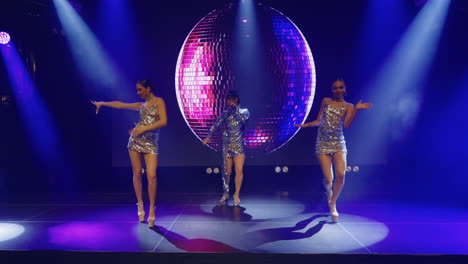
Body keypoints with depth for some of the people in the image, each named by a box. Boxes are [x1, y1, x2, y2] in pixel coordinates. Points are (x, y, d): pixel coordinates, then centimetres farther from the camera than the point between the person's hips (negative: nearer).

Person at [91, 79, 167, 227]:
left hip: (150, 143, -5)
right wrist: (102, 103, 27)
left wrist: (143, 129, -12)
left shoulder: (159, 101, 0)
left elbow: (164, 121, -11)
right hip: (135, 141, 5)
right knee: (137, 173, 4)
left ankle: (152, 208, -7)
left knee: (151, 175, -16)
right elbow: (120, 105, 25)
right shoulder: (142, 105, 16)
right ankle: (140, 204, 16)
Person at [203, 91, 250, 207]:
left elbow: (243, 119, -18)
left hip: (239, 145, -1)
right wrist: (209, 136, -9)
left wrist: (235, 108, -11)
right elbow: (216, 124, 1)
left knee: (239, 170, -9)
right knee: (227, 172, 5)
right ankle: (225, 195, 20)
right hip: (227, 145, 2)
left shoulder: (244, 111, 5)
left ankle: (236, 194, 8)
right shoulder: (225, 113, 9)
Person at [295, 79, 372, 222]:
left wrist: (356, 109, -19)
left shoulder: (348, 106, 6)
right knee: (328, 179, -7)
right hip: (323, 143, 0)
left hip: (338, 143, 0)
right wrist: (307, 124, -2)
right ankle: (329, 193, 32)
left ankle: (332, 205, 6)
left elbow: (346, 125, -11)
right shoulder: (326, 101, 10)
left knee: (341, 175, -17)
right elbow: (318, 121, 15)